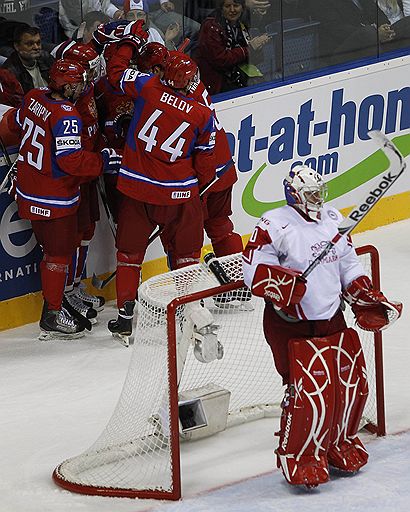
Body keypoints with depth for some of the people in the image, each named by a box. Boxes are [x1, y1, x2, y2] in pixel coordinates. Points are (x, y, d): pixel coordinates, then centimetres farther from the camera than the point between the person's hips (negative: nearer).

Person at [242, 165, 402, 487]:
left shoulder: (333, 219, 7)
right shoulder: (275, 225, -15)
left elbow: (348, 264, 17)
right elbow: (254, 268, -17)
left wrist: (366, 298, 9)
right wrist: (278, 282, -35)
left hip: (331, 319, 7)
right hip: (290, 324, -7)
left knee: (353, 381, 7)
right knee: (309, 390, -14)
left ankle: (340, 442, 30)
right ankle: (297, 457, 4)